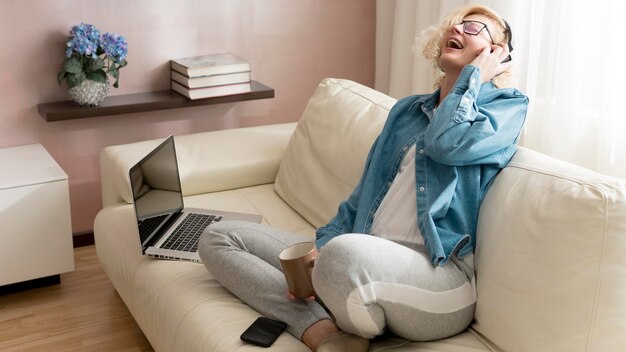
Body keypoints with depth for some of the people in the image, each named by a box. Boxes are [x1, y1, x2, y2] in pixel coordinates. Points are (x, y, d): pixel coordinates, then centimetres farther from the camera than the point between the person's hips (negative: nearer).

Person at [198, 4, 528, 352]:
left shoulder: (507, 105, 6)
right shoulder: (406, 110, 23)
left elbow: (448, 142, -17)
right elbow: (361, 198, 18)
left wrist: (473, 75, 1)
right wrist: (320, 253, 0)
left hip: (439, 275, -7)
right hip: (365, 260, 7)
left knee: (346, 252, -41)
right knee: (218, 237, 1)